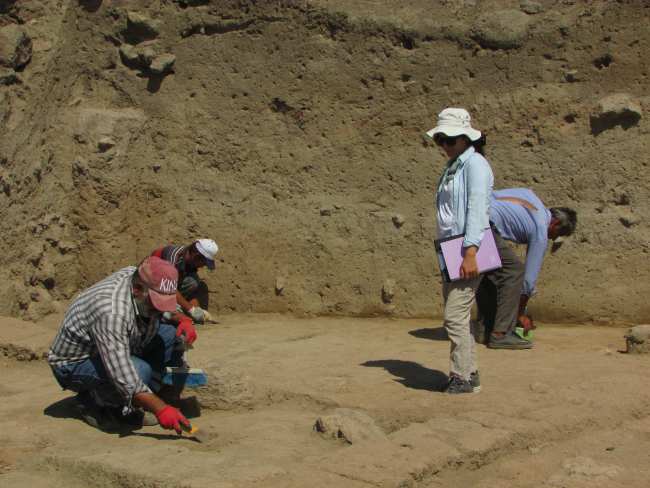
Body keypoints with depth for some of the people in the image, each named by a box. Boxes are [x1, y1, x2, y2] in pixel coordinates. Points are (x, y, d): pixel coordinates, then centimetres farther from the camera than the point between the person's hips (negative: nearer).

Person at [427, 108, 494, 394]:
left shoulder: (475, 164, -9)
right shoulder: (453, 166, 18)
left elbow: (477, 208, -17)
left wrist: (470, 252, -24)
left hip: (469, 251, -9)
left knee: (455, 316, -11)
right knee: (458, 316, 12)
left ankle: (462, 378, -4)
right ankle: (470, 373, 20)